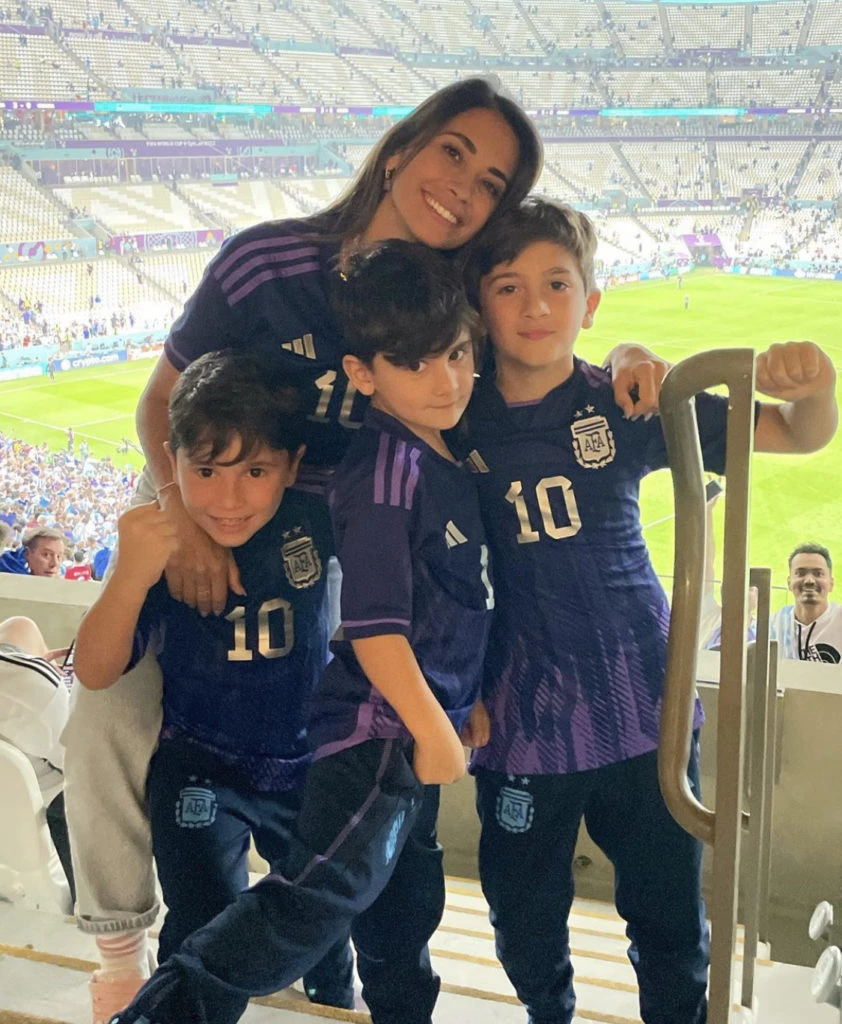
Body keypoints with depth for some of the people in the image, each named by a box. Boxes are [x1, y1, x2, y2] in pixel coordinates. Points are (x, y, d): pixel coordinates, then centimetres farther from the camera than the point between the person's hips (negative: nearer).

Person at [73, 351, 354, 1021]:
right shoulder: (161, 545, -20)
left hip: (310, 770, 2)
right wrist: (131, 575, -39)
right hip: (200, 771, -2)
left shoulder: (316, 524, -20)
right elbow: (96, 673, -21)